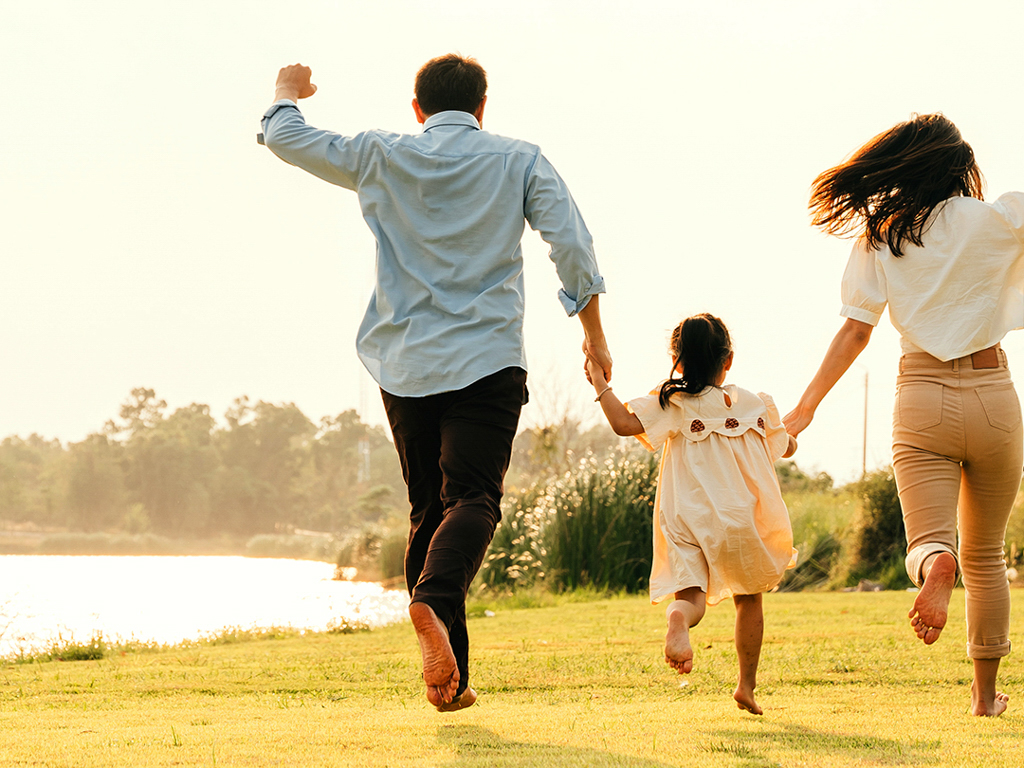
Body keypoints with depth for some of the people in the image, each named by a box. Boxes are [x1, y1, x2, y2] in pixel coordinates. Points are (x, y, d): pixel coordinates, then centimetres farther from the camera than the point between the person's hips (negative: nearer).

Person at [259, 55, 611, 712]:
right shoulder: (519, 162, 4)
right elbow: (572, 244, -4)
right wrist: (594, 334, 4)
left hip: (405, 366, 3)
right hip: (488, 360, -2)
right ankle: (434, 598, -42)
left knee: (429, 508, 10)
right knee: (471, 498, -10)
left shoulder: (382, 159, 7)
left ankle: (450, 680, 8)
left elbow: (286, 137, 15)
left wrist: (287, 92, 37)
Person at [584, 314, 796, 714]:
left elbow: (624, 423, -15)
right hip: (741, 518, 2)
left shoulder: (672, 403, -2)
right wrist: (790, 430, 48)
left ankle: (679, 620, -46)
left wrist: (599, 382, -1)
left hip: (685, 519, -2)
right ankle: (747, 684, 22)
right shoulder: (756, 405, 9)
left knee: (689, 592, -8)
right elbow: (787, 447, 25)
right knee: (749, 597, 20)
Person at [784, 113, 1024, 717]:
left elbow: (855, 332, -2)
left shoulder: (880, 235, 2)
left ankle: (936, 565, -43)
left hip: (922, 396, 0)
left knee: (930, 542, -6)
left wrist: (806, 408, 1)